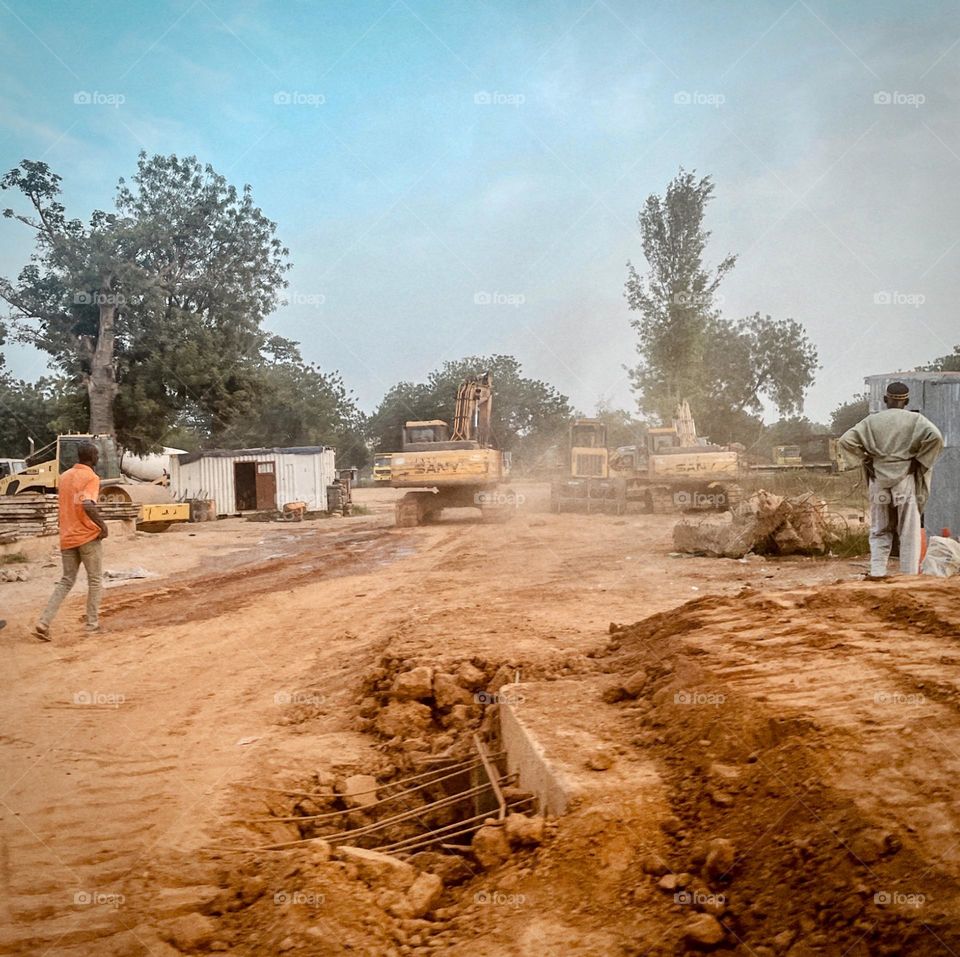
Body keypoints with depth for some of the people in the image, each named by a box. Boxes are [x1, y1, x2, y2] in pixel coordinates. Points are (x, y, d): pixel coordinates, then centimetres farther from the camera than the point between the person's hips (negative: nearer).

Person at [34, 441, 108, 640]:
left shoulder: (64, 476, 12)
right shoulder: (91, 477, -12)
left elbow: (61, 506, 19)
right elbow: (88, 505, -26)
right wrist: (102, 525, -15)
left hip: (66, 537, 7)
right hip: (88, 536, -6)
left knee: (66, 581, 13)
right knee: (95, 581, 7)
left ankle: (43, 623, 1)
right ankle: (93, 624, 10)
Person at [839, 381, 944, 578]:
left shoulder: (872, 420, 4)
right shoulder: (915, 419, -1)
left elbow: (845, 440, -5)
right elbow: (935, 436, -17)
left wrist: (865, 460, 3)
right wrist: (919, 459, -6)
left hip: (878, 481, 2)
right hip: (906, 480, -2)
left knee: (879, 531, 11)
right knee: (909, 532, 5)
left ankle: (877, 572, 5)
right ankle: (910, 574, 5)